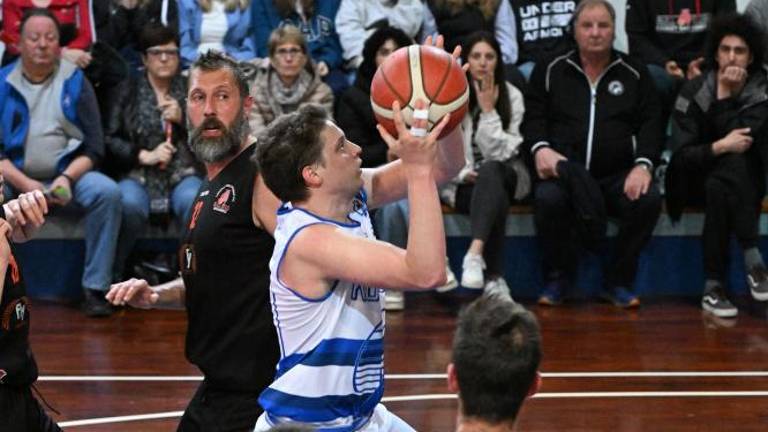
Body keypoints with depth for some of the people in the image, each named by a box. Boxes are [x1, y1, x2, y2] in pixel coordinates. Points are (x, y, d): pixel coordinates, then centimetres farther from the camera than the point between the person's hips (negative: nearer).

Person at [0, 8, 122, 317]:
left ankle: (95, 288, -22)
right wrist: (25, 184, -18)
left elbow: (94, 148, 2)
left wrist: (66, 178, -17)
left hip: (68, 174, 0)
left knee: (107, 192, -28)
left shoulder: (75, 83, 4)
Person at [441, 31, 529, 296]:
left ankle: (475, 254, -56)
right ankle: (494, 278, -40)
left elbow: (498, 153, -7)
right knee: (495, 197, -36)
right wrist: (463, 173, -19)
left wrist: (489, 110, -15)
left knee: (490, 171, -38)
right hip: (460, 183, 0)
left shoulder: (511, 96, 2)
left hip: (504, 175, 0)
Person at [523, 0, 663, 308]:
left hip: (618, 174, 1)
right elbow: (533, 117, 9)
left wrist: (643, 165, -11)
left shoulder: (634, 74, 13)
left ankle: (619, 280, -9)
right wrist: (540, 148, -13)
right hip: (566, 172, -1)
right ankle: (557, 276, -9)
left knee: (649, 199, -31)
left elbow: (650, 124, 7)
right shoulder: (551, 71, 13)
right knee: (547, 198, -35)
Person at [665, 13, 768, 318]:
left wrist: (725, 95, -21)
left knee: (720, 189, -34)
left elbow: (742, 139, -19)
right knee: (732, 163, -33)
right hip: (699, 180, -1)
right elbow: (680, 156, -12)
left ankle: (714, 287, -34)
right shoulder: (693, 93, -6)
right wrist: (720, 147, -29)